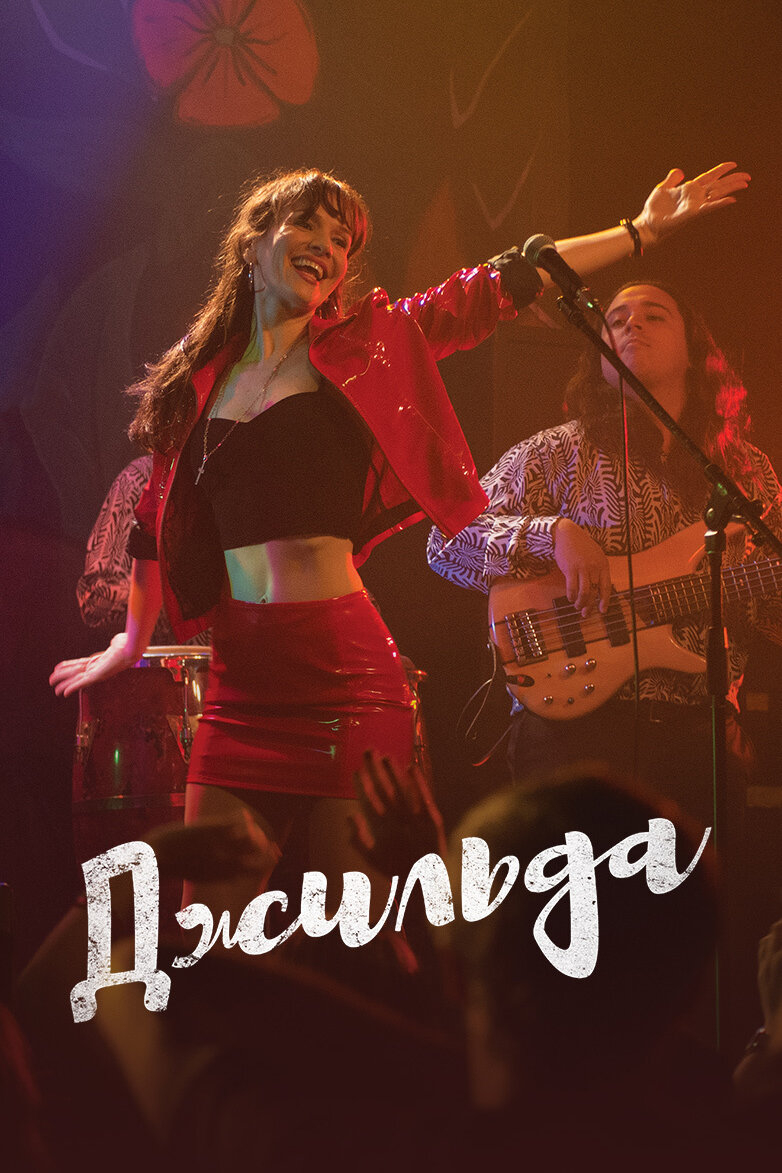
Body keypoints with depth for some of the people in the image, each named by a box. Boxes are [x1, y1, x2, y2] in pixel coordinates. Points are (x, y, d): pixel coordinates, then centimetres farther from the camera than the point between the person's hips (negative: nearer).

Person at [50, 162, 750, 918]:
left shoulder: (364, 346, 6)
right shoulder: (200, 378, 12)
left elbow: (494, 289, 2)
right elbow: (161, 513, 22)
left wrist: (642, 230, -1)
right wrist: (133, 641, 30)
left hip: (341, 659, -3)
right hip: (239, 671, 3)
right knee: (213, 914, 2)